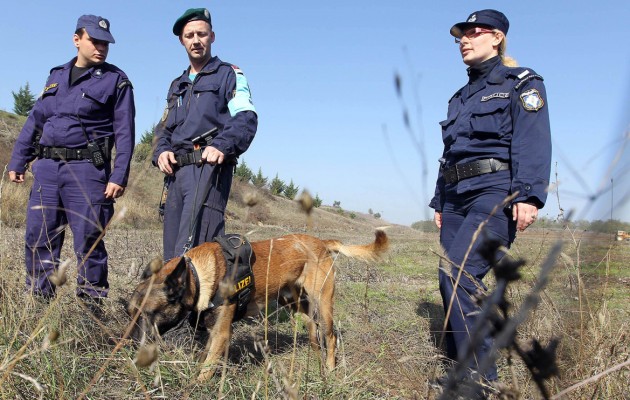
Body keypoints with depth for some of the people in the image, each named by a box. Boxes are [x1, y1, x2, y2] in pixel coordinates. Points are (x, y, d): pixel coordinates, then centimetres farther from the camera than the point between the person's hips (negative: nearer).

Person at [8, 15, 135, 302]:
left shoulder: (116, 81, 1)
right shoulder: (57, 76, 18)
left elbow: (125, 133, -5)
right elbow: (35, 121, 20)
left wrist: (119, 177, -13)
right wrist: (17, 161, 16)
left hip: (87, 169, -5)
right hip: (47, 167, 5)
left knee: (88, 241, -4)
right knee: (38, 238, 7)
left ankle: (91, 304, 6)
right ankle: (38, 301, 18)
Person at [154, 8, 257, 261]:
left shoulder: (229, 74, 7)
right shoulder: (176, 85, 28)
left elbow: (246, 118, -7)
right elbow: (164, 128, 26)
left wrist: (222, 145, -25)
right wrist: (161, 151, 3)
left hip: (209, 168, -7)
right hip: (177, 172, 7)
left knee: (191, 248, -19)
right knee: (172, 250, 7)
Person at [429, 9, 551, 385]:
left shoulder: (521, 83, 4)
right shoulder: (461, 97, 25)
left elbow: (533, 142, -11)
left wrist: (529, 195, -23)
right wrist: (440, 203, 21)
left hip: (495, 193, -7)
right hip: (457, 197, 8)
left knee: (457, 274, -21)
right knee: (452, 283, 3)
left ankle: (480, 374, -13)